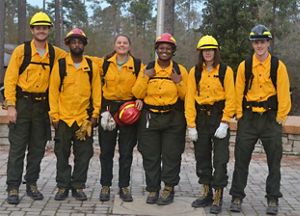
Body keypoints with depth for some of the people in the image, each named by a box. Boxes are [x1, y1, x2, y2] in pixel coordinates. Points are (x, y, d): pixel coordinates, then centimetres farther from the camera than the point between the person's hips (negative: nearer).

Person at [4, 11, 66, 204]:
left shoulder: (56, 53, 6)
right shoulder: (21, 50, -4)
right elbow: (10, 79, -6)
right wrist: (10, 106, -12)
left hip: (42, 106, 4)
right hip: (22, 103, -3)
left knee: (38, 148, 9)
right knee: (17, 148, -1)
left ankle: (32, 184, 22)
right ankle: (13, 188, 6)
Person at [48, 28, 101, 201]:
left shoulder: (92, 67, 5)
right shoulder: (60, 65, 1)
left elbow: (97, 91, 5)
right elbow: (53, 91, -1)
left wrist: (95, 114, -1)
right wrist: (54, 115, -5)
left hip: (84, 119, 1)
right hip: (63, 118, -1)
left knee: (84, 155, 5)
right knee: (62, 154, 7)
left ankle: (78, 187, 18)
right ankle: (63, 187, 18)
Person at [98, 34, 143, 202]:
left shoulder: (137, 64, 2)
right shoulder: (106, 63, 5)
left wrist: (140, 99, -7)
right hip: (108, 108, 1)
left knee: (126, 151, 4)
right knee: (106, 150, 5)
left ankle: (124, 187, 15)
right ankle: (105, 186, 16)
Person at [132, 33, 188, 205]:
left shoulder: (180, 70, 3)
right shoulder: (147, 69, 6)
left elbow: (186, 96, 2)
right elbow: (137, 94, 0)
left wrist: (179, 82, -13)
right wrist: (145, 77, -12)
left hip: (173, 120, -1)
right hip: (150, 118, 2)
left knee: (171, 156, 2)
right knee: (150, 156, 6)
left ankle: (169, 189, 16)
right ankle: (153, 189, 17)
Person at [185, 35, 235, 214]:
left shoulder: (225, 71, -3)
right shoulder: (195, 71, 4)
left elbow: (230, 98, -6)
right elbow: (190, 98, 1)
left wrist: (224, 123, -13)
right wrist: (191, 125, -5)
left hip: (219, 116, -3)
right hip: (201, 117, 3)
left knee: (220, 159, -2)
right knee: (202, 157, 10)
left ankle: (218, 198, 7)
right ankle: (206, 194, 23)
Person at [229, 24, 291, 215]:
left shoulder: (278, 66, -3)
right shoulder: (244, 66, 1)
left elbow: (284, 94, -3)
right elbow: (239, 93, 4)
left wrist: (280, 119, -5)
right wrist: (240, 116, 0)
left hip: (271, 118, -1)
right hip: (248, 118, 1)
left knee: (274, 160, 6)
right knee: (241, 158, 4)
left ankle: (273, 199, 17)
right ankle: (237, 197, 15)